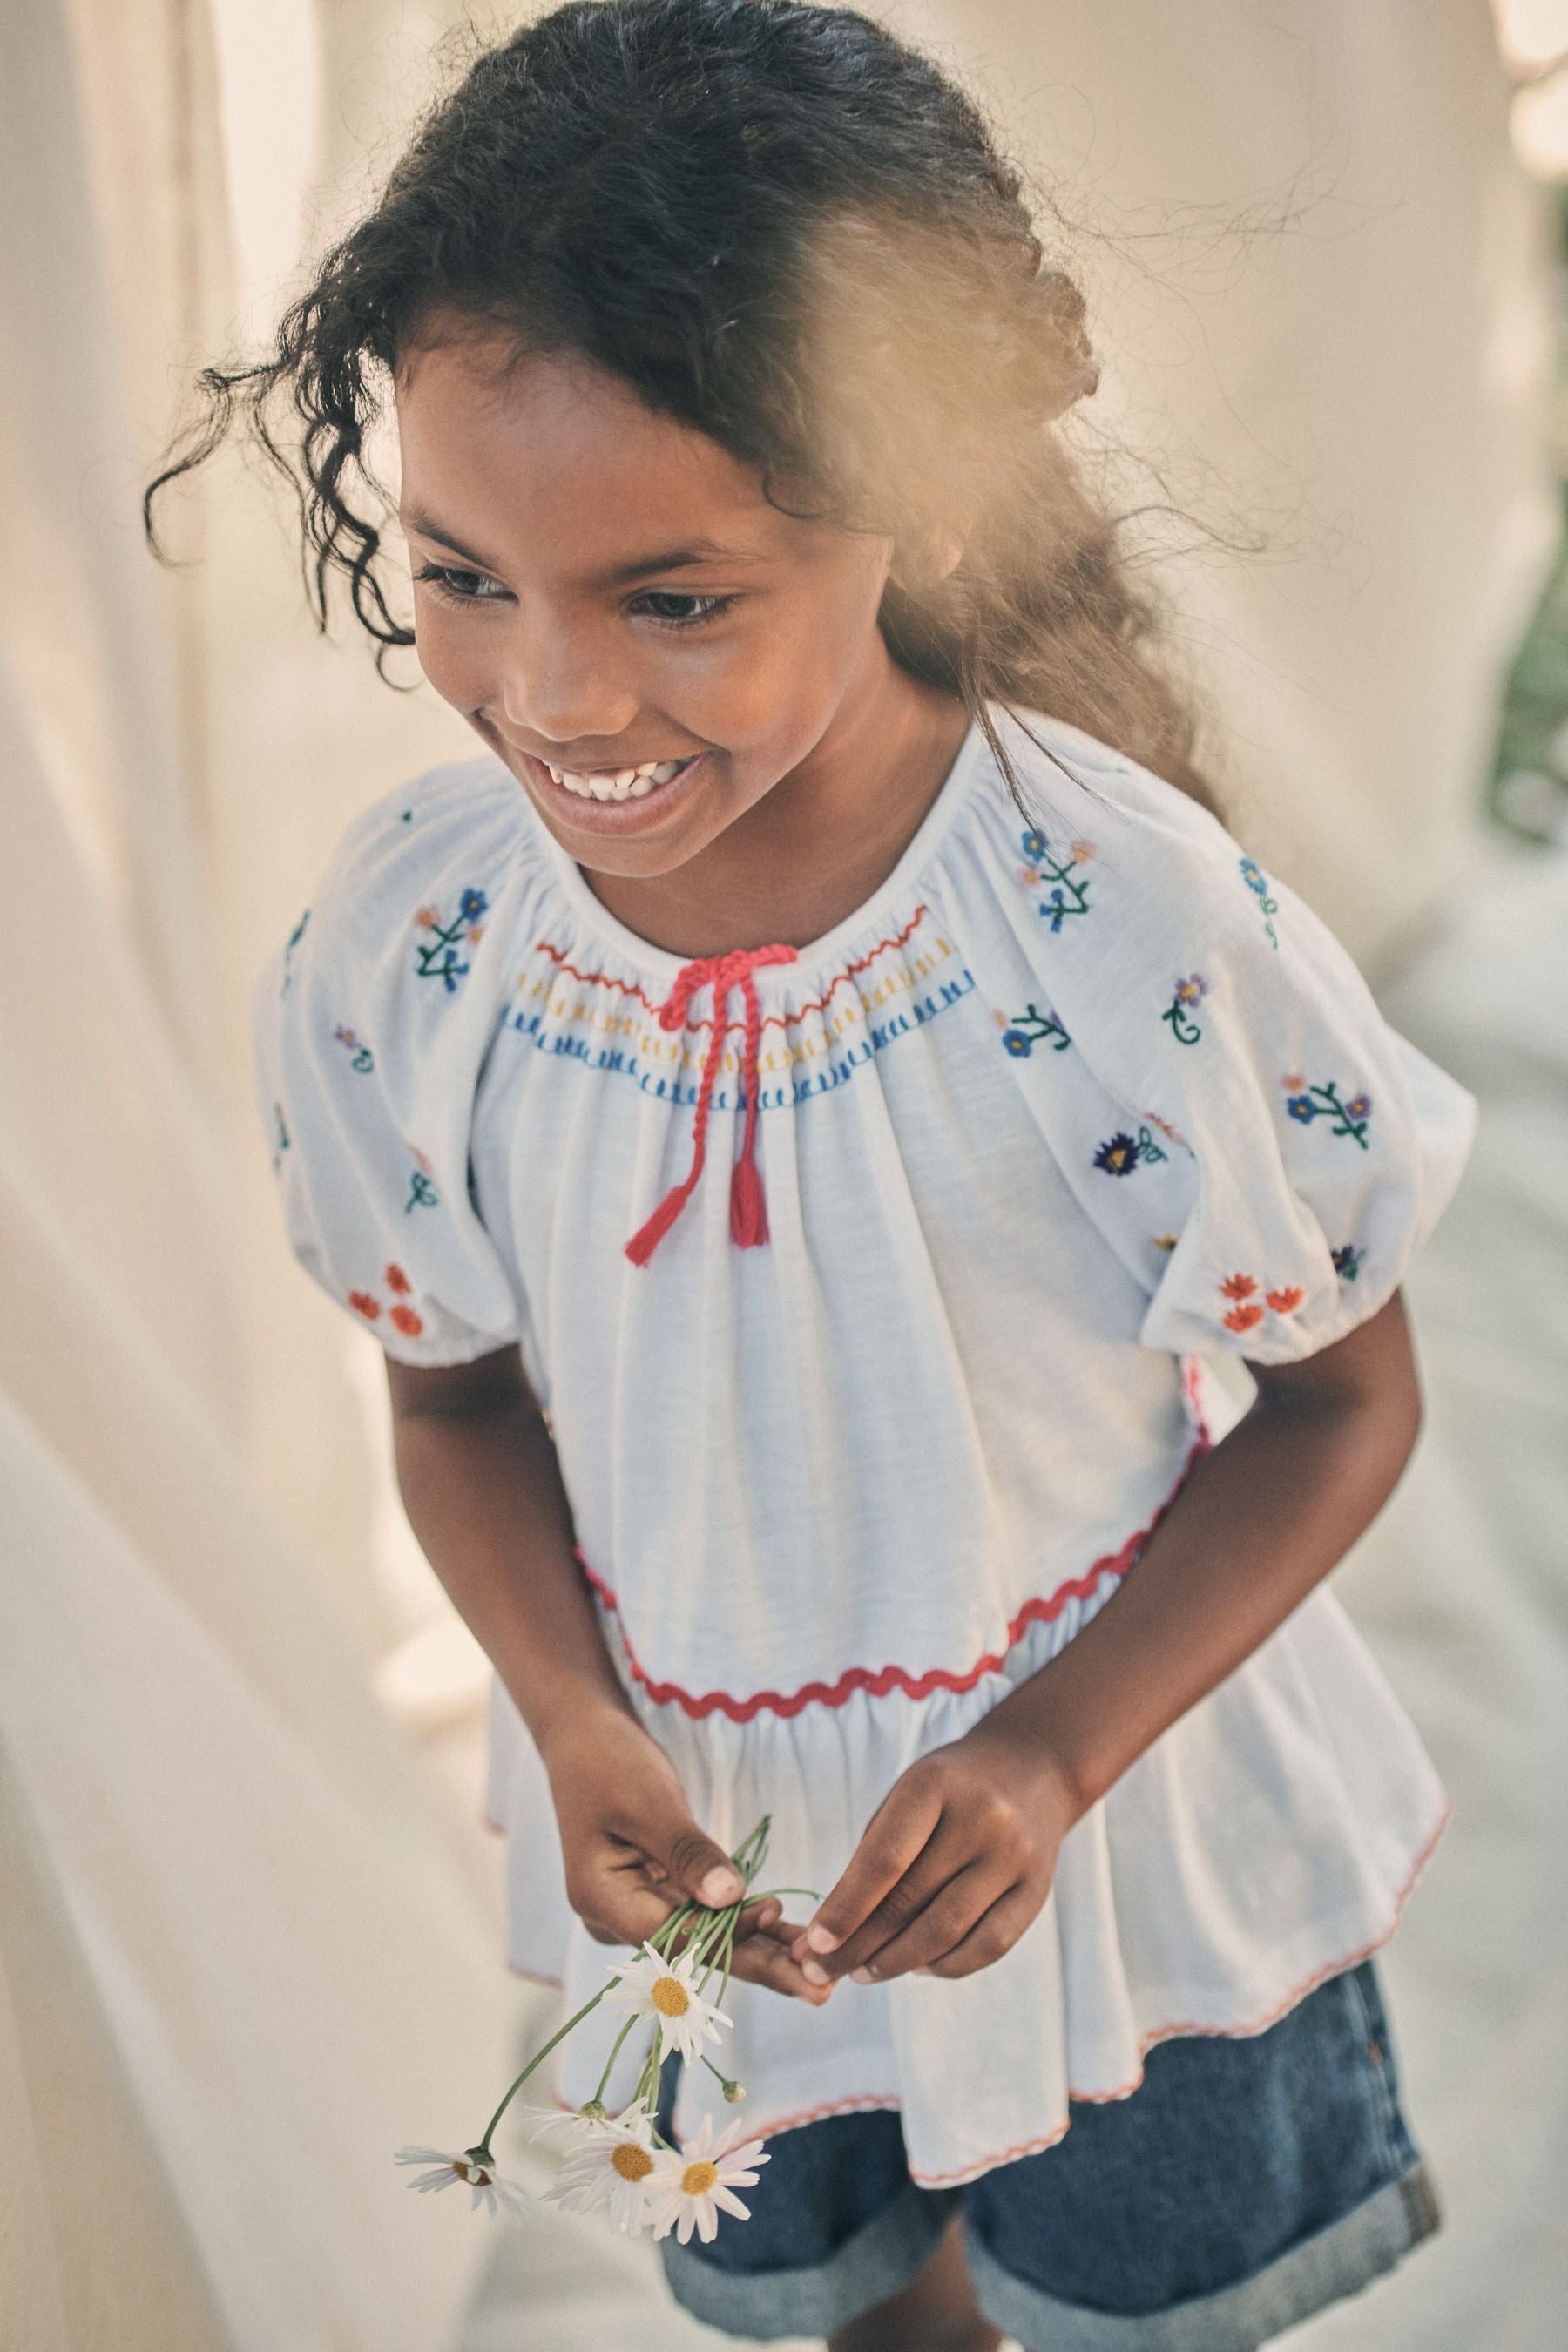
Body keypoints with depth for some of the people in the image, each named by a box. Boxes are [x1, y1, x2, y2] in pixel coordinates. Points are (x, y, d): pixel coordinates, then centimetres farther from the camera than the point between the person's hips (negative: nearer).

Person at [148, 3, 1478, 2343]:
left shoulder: (1149, 937, -29)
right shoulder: (394, 959, -21)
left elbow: (1343, 1402, -14)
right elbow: (458, 1396, -4)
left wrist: (1053, 1755, -23)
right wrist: (572, 1730, -20)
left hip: (1117, 1778, -2)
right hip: (700, 1820, 3)